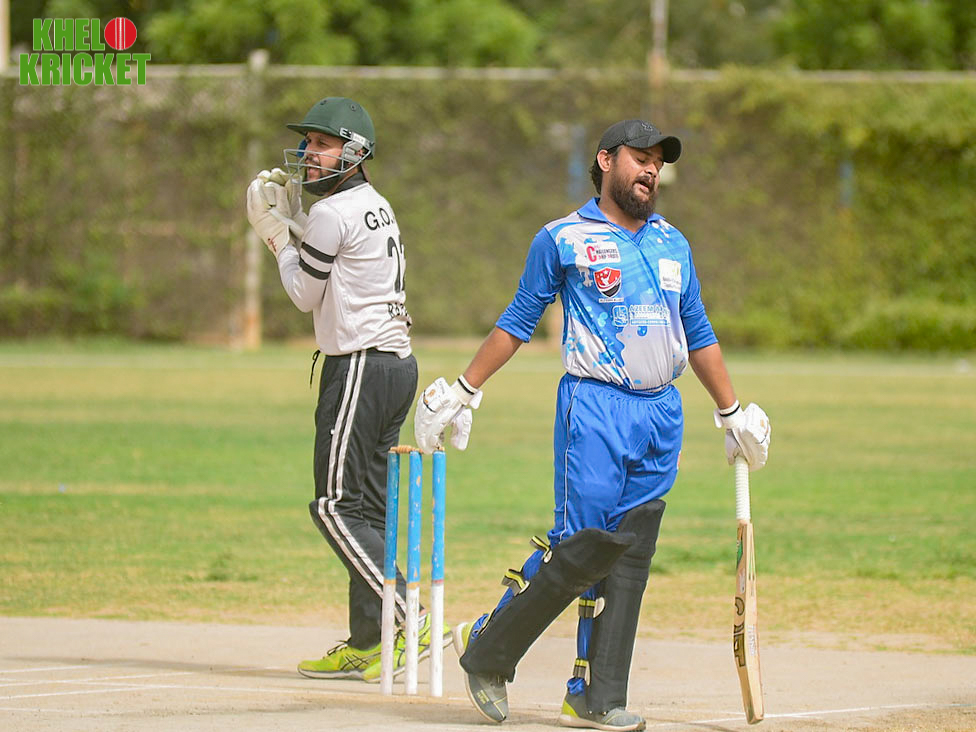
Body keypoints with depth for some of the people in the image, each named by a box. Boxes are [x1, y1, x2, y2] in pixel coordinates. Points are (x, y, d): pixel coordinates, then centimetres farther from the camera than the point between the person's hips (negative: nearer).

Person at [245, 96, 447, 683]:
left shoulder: (333, 213, -14)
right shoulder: (376, 205, 16)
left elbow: (306, 296, -3)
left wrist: (280, 238, 10)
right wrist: (290, 227, 19)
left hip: (360, 367, -10)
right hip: (397, 364, 10)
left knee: (337, 506, -8)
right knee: (367, 508, 11)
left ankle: (408, 620, -16)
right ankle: (366, 645, 12)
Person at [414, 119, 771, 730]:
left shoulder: (673, 243, 17)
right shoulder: (563, 239, 1)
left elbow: (698, 333, 24)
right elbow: (518, 321, 6)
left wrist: (733, 412, 24)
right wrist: (462, 391, 3)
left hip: (662, 414, 5)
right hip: (594, 408, -5)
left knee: (630, 553, 1)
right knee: (584, 542, -15)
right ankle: (487, 650, 1)